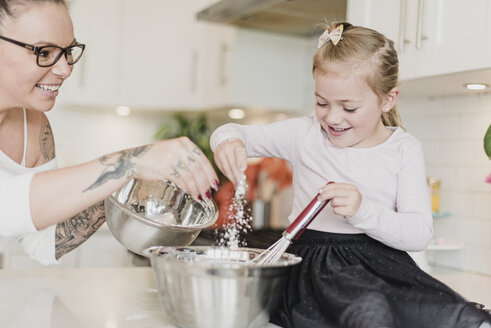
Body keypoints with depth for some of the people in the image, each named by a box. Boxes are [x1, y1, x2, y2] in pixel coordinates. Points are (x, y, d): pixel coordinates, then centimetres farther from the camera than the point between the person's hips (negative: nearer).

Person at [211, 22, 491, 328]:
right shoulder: (305, 133, 7)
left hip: (379, 260, 1)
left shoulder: (404, 150, 4)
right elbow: (237, 133, 11)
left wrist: (362, 211, -22)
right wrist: (228, 141, -15)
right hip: (314, 262, 0)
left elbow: (419, 233, -4)